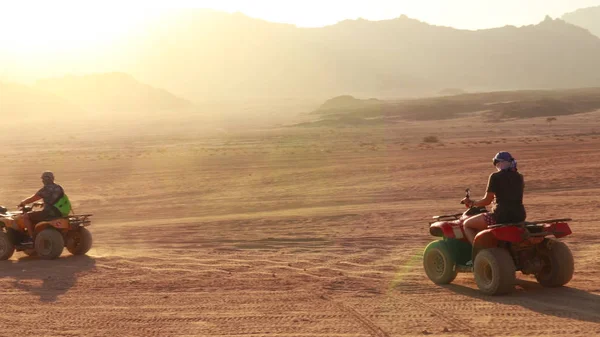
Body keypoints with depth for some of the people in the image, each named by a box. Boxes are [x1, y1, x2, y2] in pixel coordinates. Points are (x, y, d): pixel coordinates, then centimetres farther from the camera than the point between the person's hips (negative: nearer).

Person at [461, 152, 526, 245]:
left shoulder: (495, 177, -8)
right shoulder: (519, 177, 10)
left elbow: (487, 201, -5)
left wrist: (471, 203, 11)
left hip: (501, 216, -7)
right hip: (519, 216, 7)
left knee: (467, 225, 11)